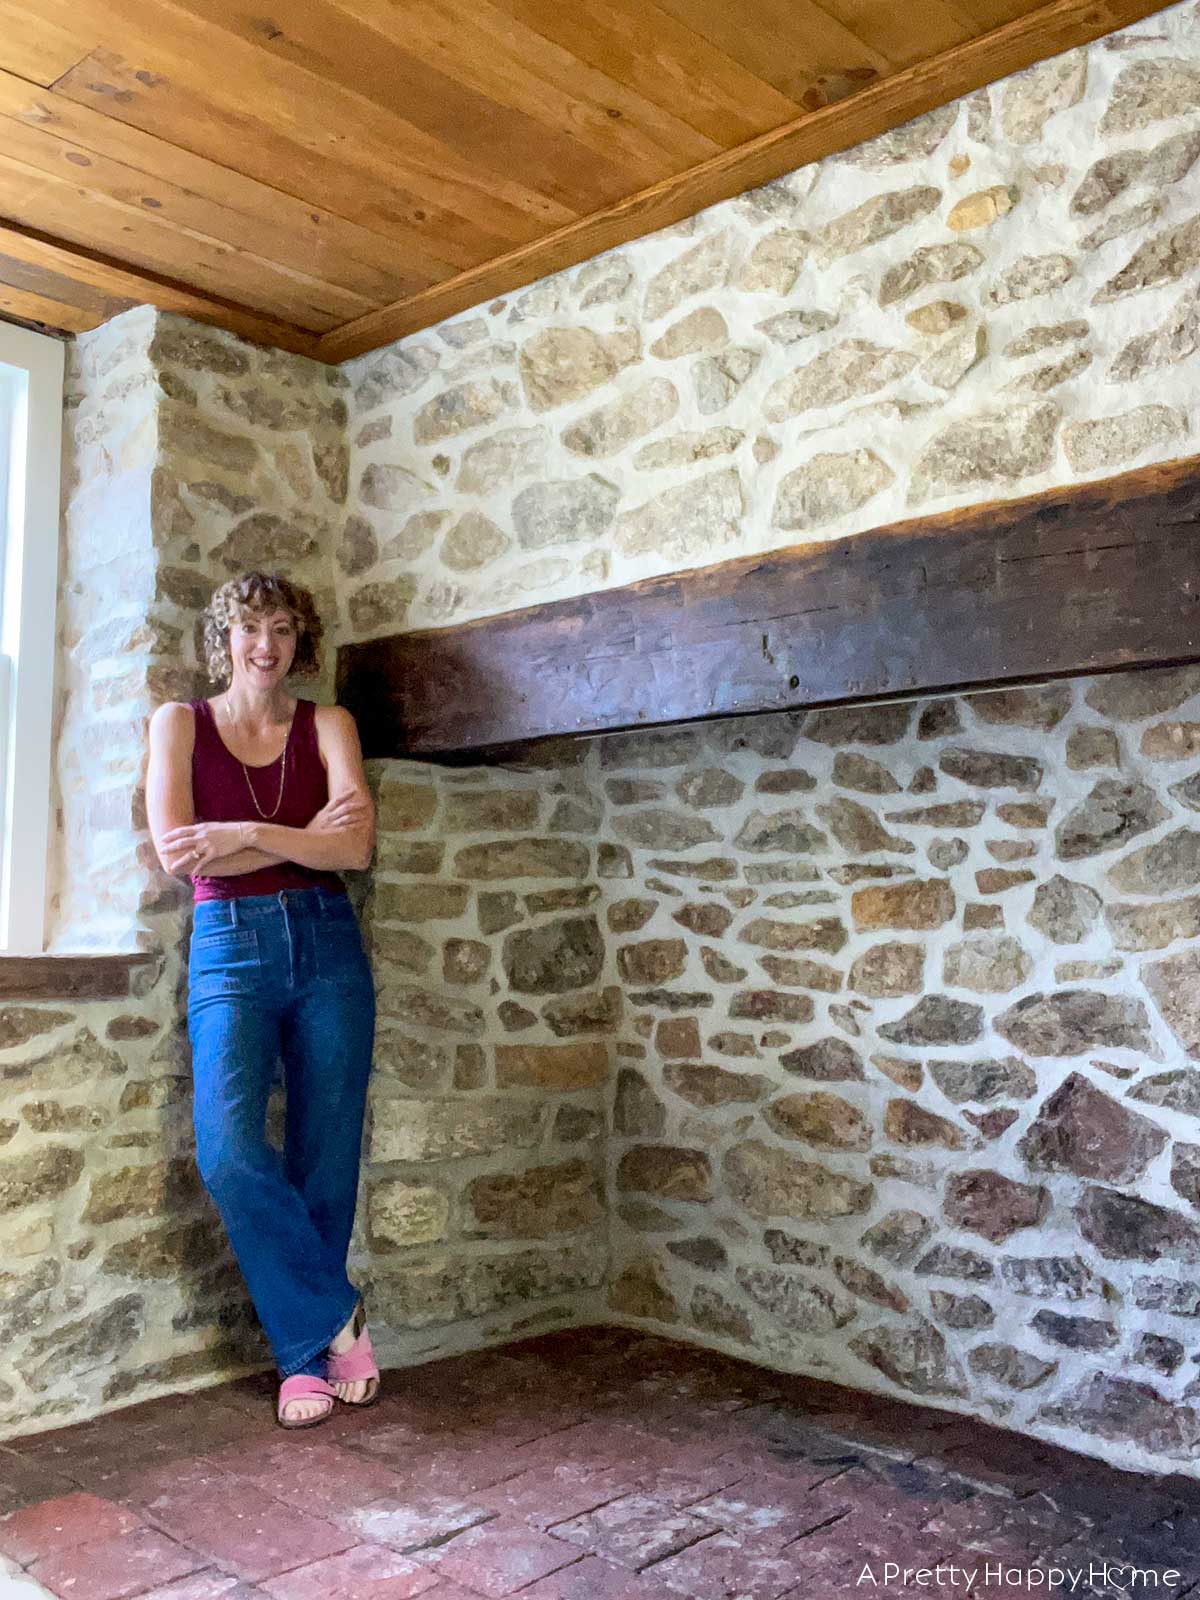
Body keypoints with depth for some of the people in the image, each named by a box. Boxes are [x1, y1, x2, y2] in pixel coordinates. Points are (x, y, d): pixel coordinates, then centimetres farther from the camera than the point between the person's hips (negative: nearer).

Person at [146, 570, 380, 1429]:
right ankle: (335, 1313, 4)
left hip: (326, 943, 1)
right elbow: (175, 849, -7)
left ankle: (307, 1353, 22)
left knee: (327, 1158, 3)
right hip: (231, 948, -1)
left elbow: (356, 846, -6)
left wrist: (244, 834, -12)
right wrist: (304, 834, -7)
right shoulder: (181, 723, 7)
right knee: (229, 1149, -19)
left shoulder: (327, 725, 9)